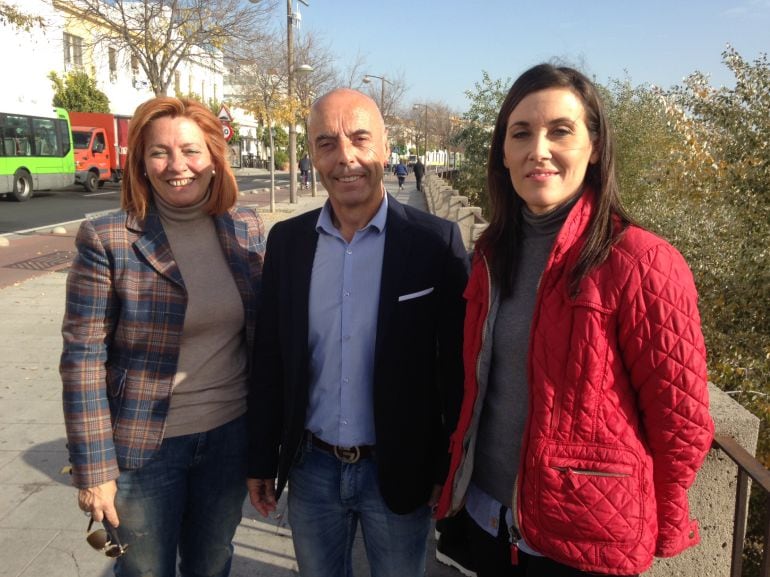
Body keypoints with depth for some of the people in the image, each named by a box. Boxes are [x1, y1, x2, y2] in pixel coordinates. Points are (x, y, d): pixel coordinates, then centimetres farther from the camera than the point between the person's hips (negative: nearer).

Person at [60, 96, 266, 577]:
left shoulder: (248, 229, -2)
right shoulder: (107, 240, -14)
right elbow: (83, 359, -12)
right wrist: (94, 468, -11)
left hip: (231, 435, 3)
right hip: (144, 446, -3)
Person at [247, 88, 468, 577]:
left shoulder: (435, 241, -12)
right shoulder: (286, 240, -2)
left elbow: (457, 366, -8)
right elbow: (270, 358, 3)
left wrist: (451, 468, -6)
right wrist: (262, 459, 5)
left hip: (401, 471, -2)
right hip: (310, 469, 3)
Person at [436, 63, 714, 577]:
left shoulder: (640, 262, -19)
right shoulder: (494, 251, 0)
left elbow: (682, 423, -13)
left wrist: (653, 528, -2)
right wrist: (458, 478, 14)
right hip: (487, 515, 5)